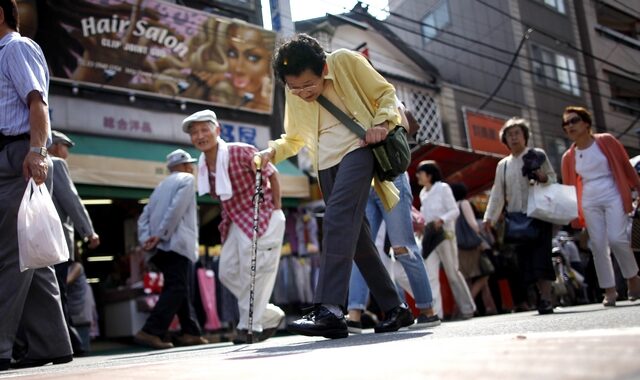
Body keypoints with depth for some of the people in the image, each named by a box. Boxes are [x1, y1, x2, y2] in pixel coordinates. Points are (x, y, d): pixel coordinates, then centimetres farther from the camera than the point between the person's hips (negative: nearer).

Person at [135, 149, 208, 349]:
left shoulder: (161, 186, 26)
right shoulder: (186, 179, 4)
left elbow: (144, 217, 14)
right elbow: (176, 209, -12)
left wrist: (146, 239, 1)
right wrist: (161, 235, -13)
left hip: (161, 247, 8)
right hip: (176, 243, -8)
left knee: (182, 289, 12)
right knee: (176, 289, -11)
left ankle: (191, 332, 13)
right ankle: (150, 332, -20)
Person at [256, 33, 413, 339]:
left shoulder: (345, 61, -5)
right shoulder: (293, 95, 9)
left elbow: (385, 93, 3)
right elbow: (294, 138, 19)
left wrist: (382, 122, -16)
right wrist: (272, 151, -1)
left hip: (357, 148, -6)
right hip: (326, 163, 6)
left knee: (338, 219, -25)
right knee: (355, 234, 4)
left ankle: (329, 309, -31)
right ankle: (394, 309, 13)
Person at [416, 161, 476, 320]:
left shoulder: (443, 188, -4)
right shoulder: (423, 193, 13)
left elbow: (455, 210, -8)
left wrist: (441, 220, -24)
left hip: (445, 235, -5)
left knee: (453, 273, 3)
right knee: (430, 275, -7)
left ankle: (467, 308, 19)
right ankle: (434, 312, -10)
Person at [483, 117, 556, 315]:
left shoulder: (537, 154, 7)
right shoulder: (503, 165, 16)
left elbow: (553, 177, 8)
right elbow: (497, 193, 14)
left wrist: (544, 178, -15)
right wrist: (489, 217, 6)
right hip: (517, 218, 4)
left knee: (540, 254, -12)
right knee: (525, 257, -2)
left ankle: (546, 299, -11)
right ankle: (543, 296, 6)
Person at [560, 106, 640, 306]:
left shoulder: (605, 141, -1)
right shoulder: (569, 157, 5)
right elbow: (570, 186, 10)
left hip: (613, 197, -3)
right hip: (589, 203, 3)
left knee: (616, 239, -16)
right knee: (598, 246, -2)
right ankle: (609, 290, 5)